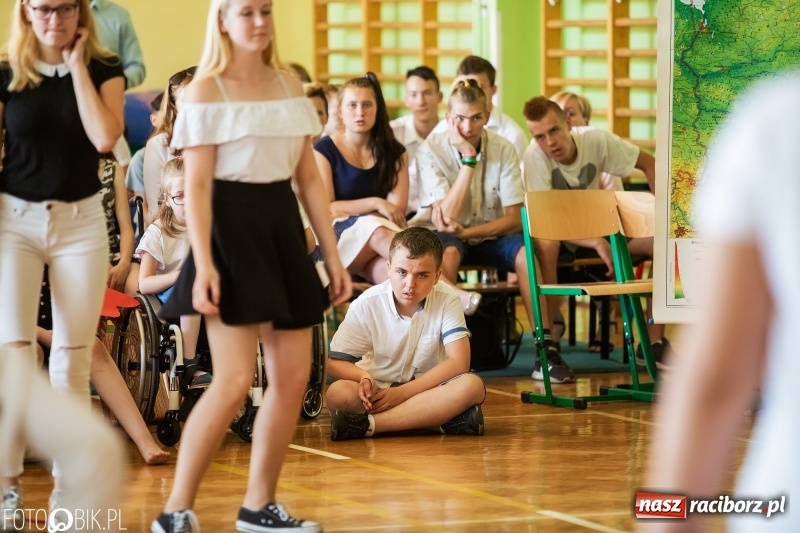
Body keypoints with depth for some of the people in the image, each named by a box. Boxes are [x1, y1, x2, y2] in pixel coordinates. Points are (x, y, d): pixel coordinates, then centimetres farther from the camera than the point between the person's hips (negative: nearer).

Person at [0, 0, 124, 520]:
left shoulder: (104, 70, 1)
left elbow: (105, 138, -15)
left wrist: (77, 65, -10)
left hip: (81, 221, 1)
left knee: (73, 359, 3)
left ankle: (69, 479, 9)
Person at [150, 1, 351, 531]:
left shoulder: (290, 86, 11)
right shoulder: (206, 91, -6)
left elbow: (309, 178, 13)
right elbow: (197, 185, -11)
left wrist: (334, 256, 9)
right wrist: (203, 264, -20)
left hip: (282, 228, 7)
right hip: (232, 229, -7)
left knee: (294, 376, 4)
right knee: (235, 380, -13)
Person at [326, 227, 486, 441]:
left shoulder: (447, 300, -10)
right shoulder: (367, 304, -11)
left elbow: (459, 362, -18)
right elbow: (335, 363, -7)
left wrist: (402, 392, -25)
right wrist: (364, 378, -31)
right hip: (378, 391, -1)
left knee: (472, 386, -32)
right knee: (337, 393, -33)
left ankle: (366, 424, -32)